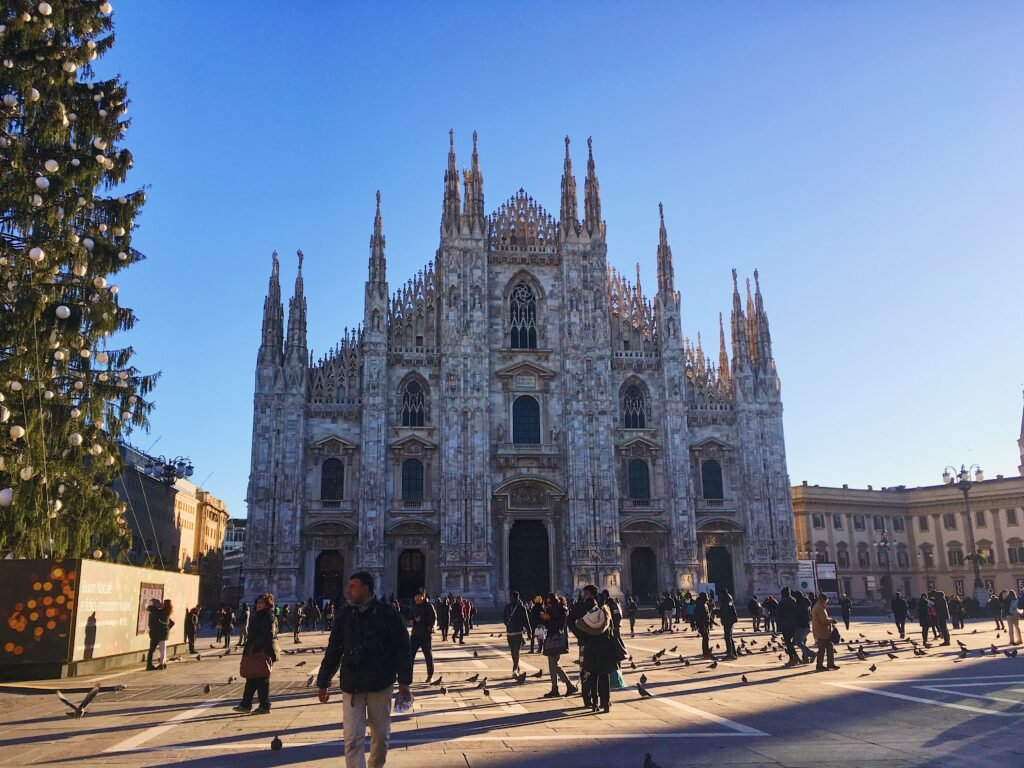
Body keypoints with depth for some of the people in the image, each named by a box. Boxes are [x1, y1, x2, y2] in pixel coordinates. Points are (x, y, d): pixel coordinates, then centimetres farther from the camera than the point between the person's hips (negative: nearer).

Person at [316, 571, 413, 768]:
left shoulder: (387, 614, -6)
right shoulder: (344, 615, 3)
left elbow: (402, 649, -4)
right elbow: (333, 651, 8)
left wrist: (404, 682, -6)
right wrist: (323, 683, 10)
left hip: (380, 684, -1)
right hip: (352, 685, 2)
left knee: (381, 735, 12)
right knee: (353, 739, -3)